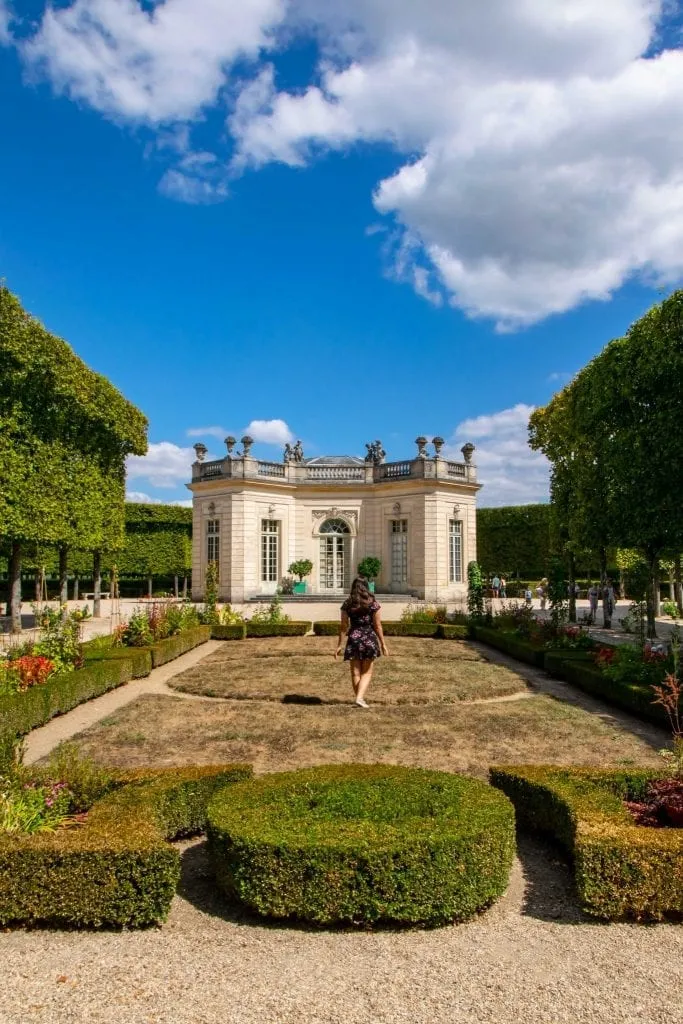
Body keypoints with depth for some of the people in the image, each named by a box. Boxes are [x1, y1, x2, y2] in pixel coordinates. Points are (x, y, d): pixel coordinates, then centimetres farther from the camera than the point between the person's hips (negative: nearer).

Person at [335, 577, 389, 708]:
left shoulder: (347, 604, 0)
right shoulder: (372, 604, -4)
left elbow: (343, 626, -1)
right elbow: (378, 626, -3)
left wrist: (339, 645, 4)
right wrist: (383, 644, 4)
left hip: (353, 638, 1)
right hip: (369, 638, -1)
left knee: (355, 673, 12)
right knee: (367, 672, 7)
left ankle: (359, 697, 15)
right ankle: (360, 697, -9)